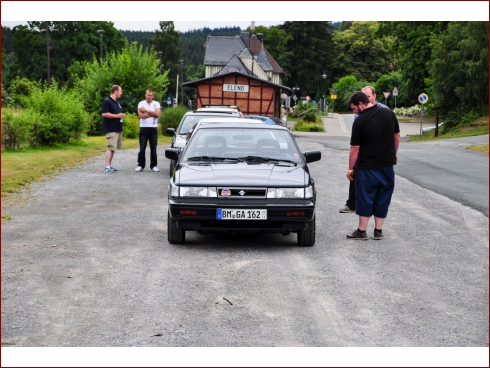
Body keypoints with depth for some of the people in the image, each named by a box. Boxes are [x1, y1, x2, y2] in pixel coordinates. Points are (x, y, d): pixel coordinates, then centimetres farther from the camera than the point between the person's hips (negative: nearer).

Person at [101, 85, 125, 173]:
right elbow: (104, 114, -19)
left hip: (118, 128, 9)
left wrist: (121, 115, 14)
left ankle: (110, 166, 13)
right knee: (110, 148, -12)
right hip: (111, 129, -9)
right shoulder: (107, 101, -10)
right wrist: (117, 116, -17)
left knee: (113, 148, 9)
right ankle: (107, 167, -12)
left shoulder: (117, 102, 18)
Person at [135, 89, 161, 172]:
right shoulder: (141, 104, 3)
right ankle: (140, 165, 6)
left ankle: (153, 166, 11)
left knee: (153, 148, 5)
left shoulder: (156, 104, 6)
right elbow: (141, 115, -11)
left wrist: (146, 110, -11)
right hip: (144, 128, -1)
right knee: (142, 148, 0)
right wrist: (152, 113, -8)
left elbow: (157, 114, -11)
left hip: (153, 128, 1)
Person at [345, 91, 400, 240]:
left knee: (365, 198, 5)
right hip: (387, 165, 5)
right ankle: (378, 230, 16)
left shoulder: (360, 121, -14)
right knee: (382, 198, 12)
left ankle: (362, 231, 10)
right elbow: (397, 136, 11)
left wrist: (350, 169, -2)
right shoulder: (389, 113, 1)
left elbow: (355, 148, -11)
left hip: (367, 167, -5)